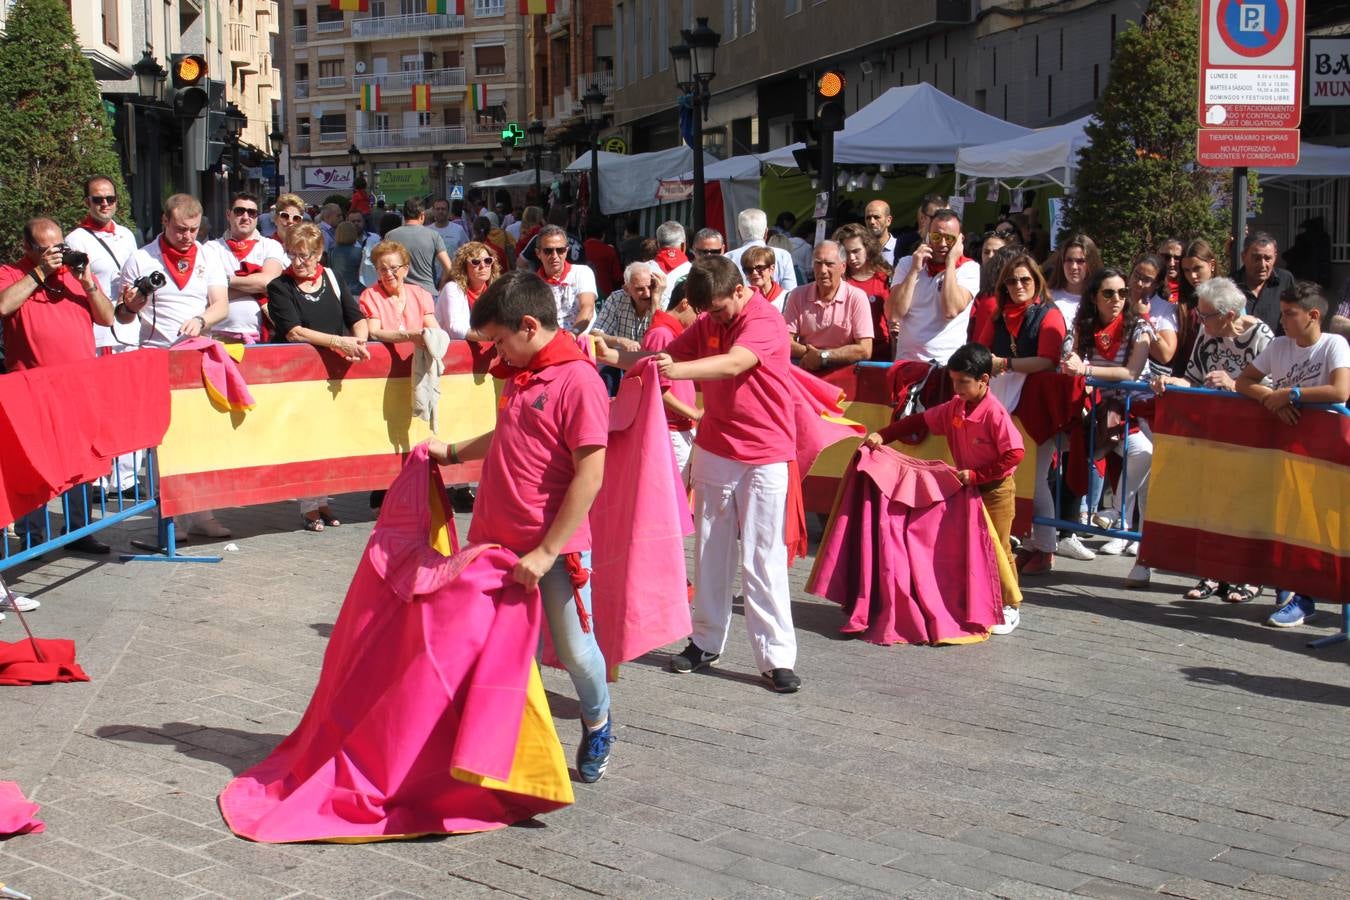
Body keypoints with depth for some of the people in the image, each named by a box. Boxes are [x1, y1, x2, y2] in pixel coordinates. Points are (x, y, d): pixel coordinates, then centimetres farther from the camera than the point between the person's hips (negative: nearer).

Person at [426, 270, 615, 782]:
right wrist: (452, 452, 31)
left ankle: (597, 725, 31)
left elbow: (590, 476, -19)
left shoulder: (578, 381, -16)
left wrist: (546, 553, -19)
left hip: (555, 548, -7)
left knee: (574, 650, 5)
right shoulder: (520, 375, 11)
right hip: (497, 542, 7)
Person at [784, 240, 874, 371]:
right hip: (805, 372, 1)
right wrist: (811, 354, -15)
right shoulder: (798, 295, 7)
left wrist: (823, 356, -11)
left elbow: (864, 351, -9)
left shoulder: (856, 298, -3)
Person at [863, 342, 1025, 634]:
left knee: (997, 548, 1)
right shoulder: (954, 407, -2)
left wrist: (976, 474, -26)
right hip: (967, 487, 7)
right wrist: (882, 435, -6)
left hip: (995, 490, -7)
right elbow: (920, 422, 4)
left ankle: (1010, 607, 15)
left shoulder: (995, 413, -23)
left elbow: (1015, 453, -26)